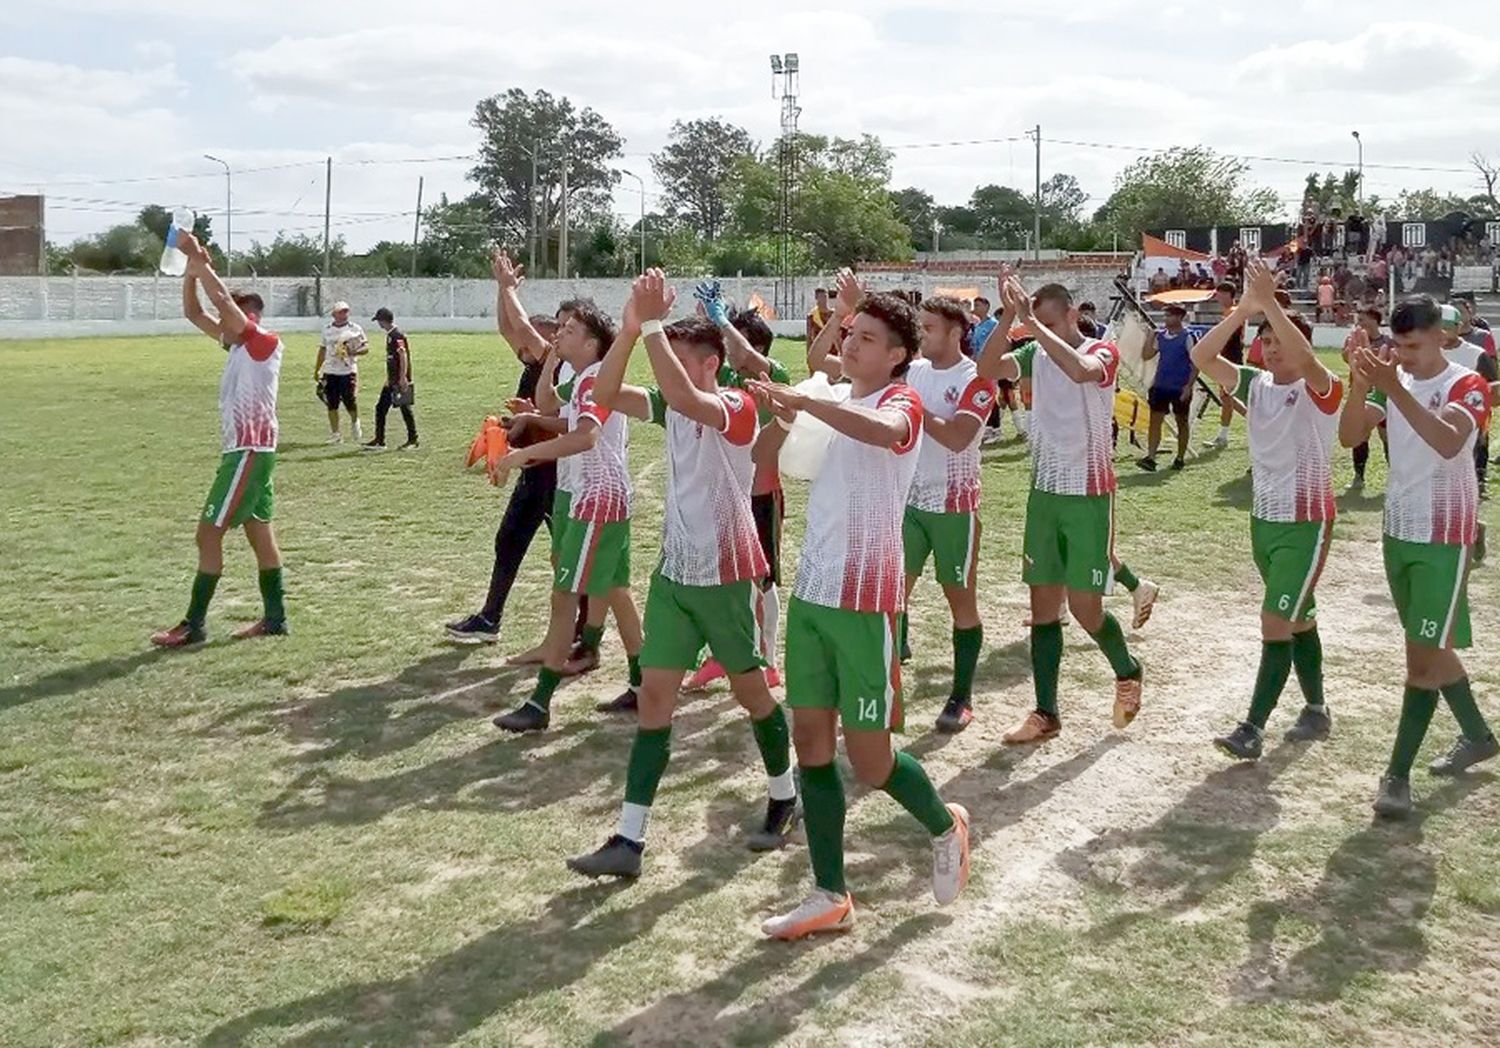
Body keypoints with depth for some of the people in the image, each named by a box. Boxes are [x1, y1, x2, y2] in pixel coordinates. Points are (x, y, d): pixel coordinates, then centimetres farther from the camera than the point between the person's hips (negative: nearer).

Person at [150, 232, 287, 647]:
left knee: (209, 533, -7)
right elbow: (193, 313, 13)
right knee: (259, 534, 10)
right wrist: (190, 271, 1)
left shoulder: (266, 344, -12)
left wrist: (200, 261, -16)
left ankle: (193, 625, -3)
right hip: (244, 451, 10)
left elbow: (222, 299, -22)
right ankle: (275, 617, 15)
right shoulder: (236, 345, 12)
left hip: (249, 452, -10)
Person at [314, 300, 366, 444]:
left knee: (349, 401, -7)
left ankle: (355, 424, 23)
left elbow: (366, 347, 1)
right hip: (330, 371, 3)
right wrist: (316, 370, 18)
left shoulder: (355, 329, 1)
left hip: (348, 370, -3)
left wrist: (354, 352, -18)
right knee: (332, 404, 1)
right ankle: (335, 434, 9)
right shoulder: (327, 329, 9)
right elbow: (322, 350, 18)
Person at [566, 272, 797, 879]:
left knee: (750, 690, 11)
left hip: (727, 575, -6)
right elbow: (604, 394, -7)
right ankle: (629, 839, 2)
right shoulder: (672, 407, 6)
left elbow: (684, 395, -36)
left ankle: (784, 798, 34)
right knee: (654, 695, 1)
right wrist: (631, 327, -19)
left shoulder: (738, 408, -15)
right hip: (673, 572, 6)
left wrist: (652, 321, -32)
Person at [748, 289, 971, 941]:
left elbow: (883, 431, -35)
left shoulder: (901, 402, -9)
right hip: (811, 592, 8)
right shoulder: (838, 404, 17)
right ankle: (830, 897, 18)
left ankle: (945, 826, 30)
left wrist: (802, 400, -38)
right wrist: (781, 417, 5)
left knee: (869, 760, -1)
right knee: (811, 743, 7)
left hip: (864, 600, -8)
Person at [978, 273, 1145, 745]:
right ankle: (1046, 713, 13)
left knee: (1084, 605, -3)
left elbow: (1080, 369, -33)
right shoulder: (1036, 354, 5)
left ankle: (1127, 672, 27)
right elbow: (988, 368, -13)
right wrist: (1009, 317, -23)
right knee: (1043, 605, 6)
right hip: (1044, 493, 5)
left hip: (1089, 496, -5)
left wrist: (1034, 323, -33)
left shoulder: (1102, 352, -9)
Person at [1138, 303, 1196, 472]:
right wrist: (1150, 336, -2)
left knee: (1182, 421, 9)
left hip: (1180, 388, -4)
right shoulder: (1160, 336, 7)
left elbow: (1196, 363, -10)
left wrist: (1189, 385, -17)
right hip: (1160, 386, 5)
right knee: (1155, 420, -4)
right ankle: (1150, 458, -8)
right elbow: (1146, 356, 7)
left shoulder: (1188, 337, -8)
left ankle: (1180, 458, 19)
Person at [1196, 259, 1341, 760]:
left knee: (1276, 623, -10)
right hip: (1263, 520, 7)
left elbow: (1305, 358, -36)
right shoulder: (1255, 384, 4)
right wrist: (1245, 307, -18)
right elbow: (1201, 357, -8)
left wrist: (1270, 302, -36)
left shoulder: (1322, 390, -12)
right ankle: (1316, 710, 31)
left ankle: (1252, 730, -9)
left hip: (1306, 525, -7)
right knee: (1298, 620, 18)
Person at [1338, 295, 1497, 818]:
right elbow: (1349, 437, -7)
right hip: (1398, 532, 7)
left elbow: (1449, 442, -33)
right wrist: (1361, 386, -24)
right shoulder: (1393, 379, 5)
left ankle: (1398, 775, -4)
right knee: (1431, 646, 18)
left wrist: (1394, 390, -42)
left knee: (1423, 652, -7)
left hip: (1444, 538, -7)